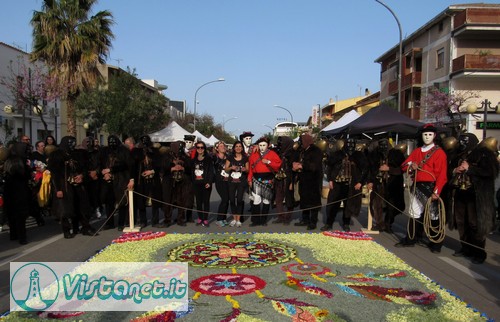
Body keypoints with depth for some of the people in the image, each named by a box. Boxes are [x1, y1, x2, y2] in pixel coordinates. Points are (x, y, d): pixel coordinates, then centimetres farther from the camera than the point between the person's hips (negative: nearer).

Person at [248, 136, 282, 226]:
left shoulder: (272, 154, 4)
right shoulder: (254, 154, 10)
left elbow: (278, 164, -5)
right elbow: (250, 168, 8)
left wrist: (268, 162, -16)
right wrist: (250, 179, 4)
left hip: (268, 179, 0)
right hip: (257, 179, 0)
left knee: (267, 200, 6)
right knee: (256, 199, -9)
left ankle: (264, 220, 17)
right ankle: (255, 220, 0)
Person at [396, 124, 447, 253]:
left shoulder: (439, 152, -5)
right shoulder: (417, 151, 14)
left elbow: (442, 175, -12)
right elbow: (404, 165, 15)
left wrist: (436, 191, -21)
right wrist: (411, 166, -9)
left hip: (430, 188, -6)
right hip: (417, 186, 6)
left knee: (433, 215, 1)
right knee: (415, 214, 12)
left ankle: (436, 243, 12)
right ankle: (411, 239, 23)